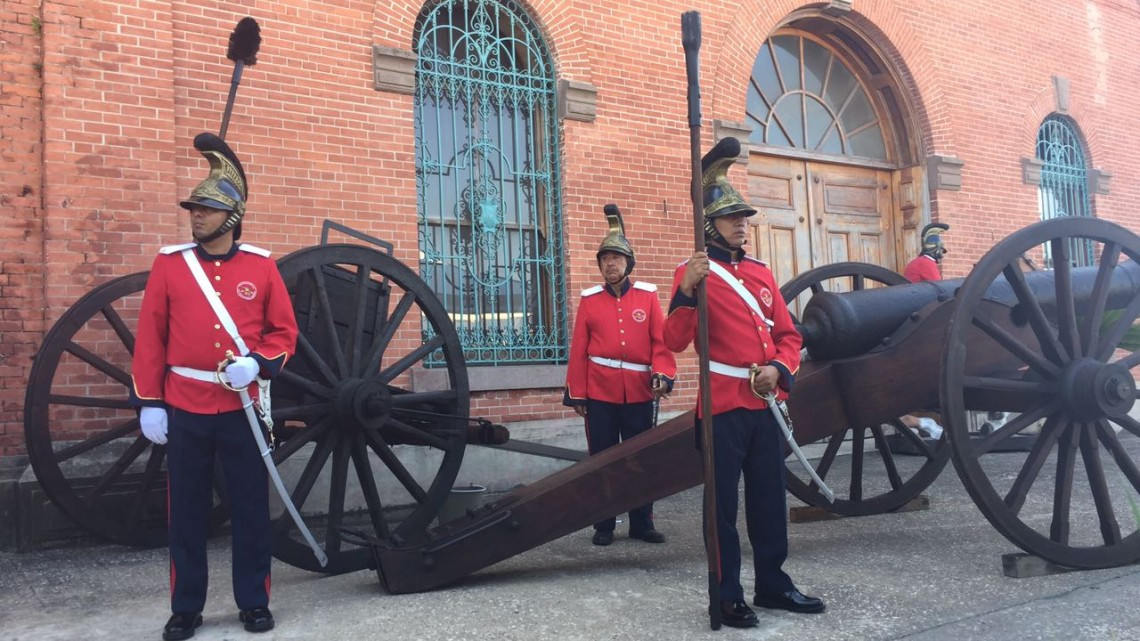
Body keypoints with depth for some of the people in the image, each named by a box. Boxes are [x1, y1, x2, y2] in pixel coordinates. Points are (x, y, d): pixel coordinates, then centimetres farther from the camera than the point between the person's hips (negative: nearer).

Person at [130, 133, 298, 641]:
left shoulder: (261, 266, 0)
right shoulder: (169, 263, 2)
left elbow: (284, 331, 4)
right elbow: (149, 337, 2)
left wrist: (257, 364, -15)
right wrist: (147, 402, -2)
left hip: (243, 407, 0)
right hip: (183, 408, 1)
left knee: (250, 507, 6)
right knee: (187, 511, 9)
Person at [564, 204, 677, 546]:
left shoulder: (648, 295, 4)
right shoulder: (589, 299, 4)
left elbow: (661, 340, -1)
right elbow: (579, 349, 2)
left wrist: (662, 374, -16)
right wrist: (577, 394, -1)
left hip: (640, 392, 1)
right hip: (600, 393, 0)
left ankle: (642, 524, 21)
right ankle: (603, 527, 17)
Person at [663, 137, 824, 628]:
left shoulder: (761, 272, 13)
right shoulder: (695, 273, -6)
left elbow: (788, 334, 14)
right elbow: (675, 341, -18)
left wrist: (779, 369, -6)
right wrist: (686, 291, -33)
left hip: (765, 405, 6)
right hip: (723, 408, -6)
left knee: (769, 500, 14)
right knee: (724, 505, 3)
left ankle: (773, 585, 28)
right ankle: (728, 596, 14)